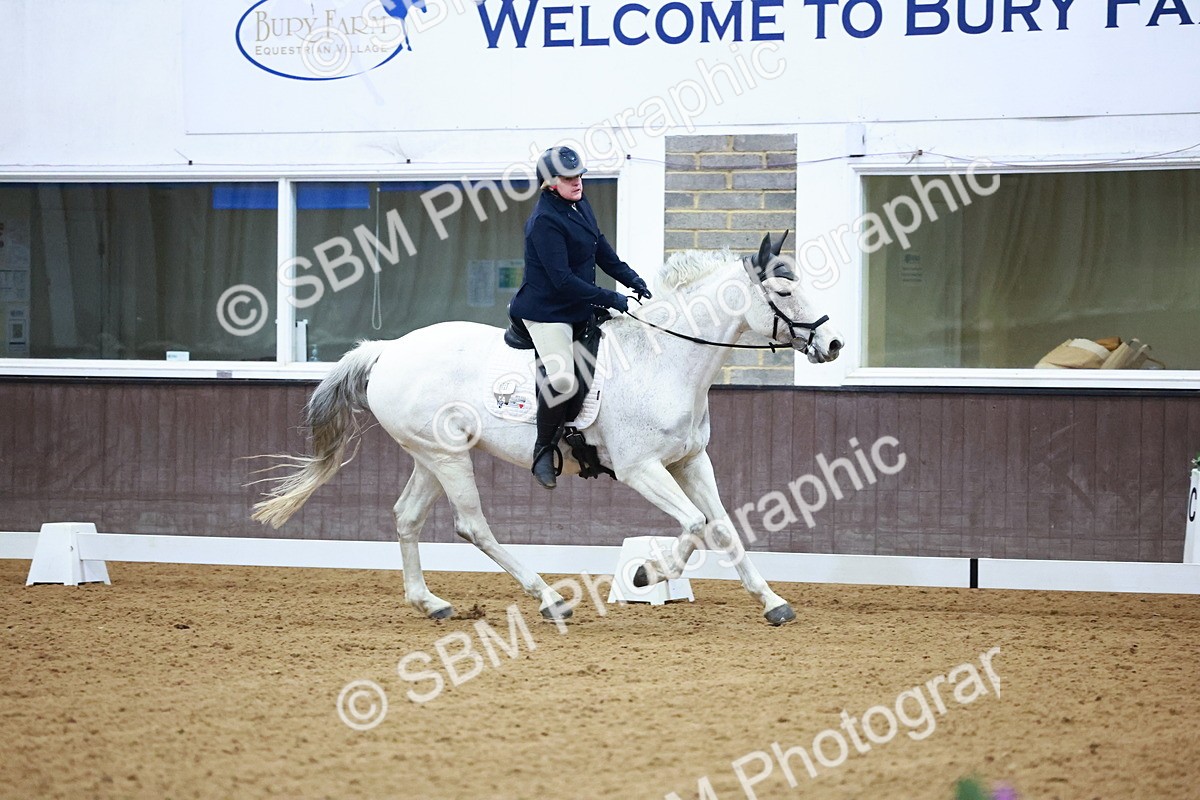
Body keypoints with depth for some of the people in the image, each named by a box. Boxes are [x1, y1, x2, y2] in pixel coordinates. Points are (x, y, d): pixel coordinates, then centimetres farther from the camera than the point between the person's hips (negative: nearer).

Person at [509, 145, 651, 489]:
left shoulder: (581, 207, 8)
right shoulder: (545, 221, -20)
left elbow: (602, 251, 19)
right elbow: (562, 279, -24)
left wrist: (633, 281, 9)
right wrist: (611, 299, -22)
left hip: (578, 307, 10)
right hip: (546, 311, -10)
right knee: (562, 380, -26)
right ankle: (544, 449, -7)